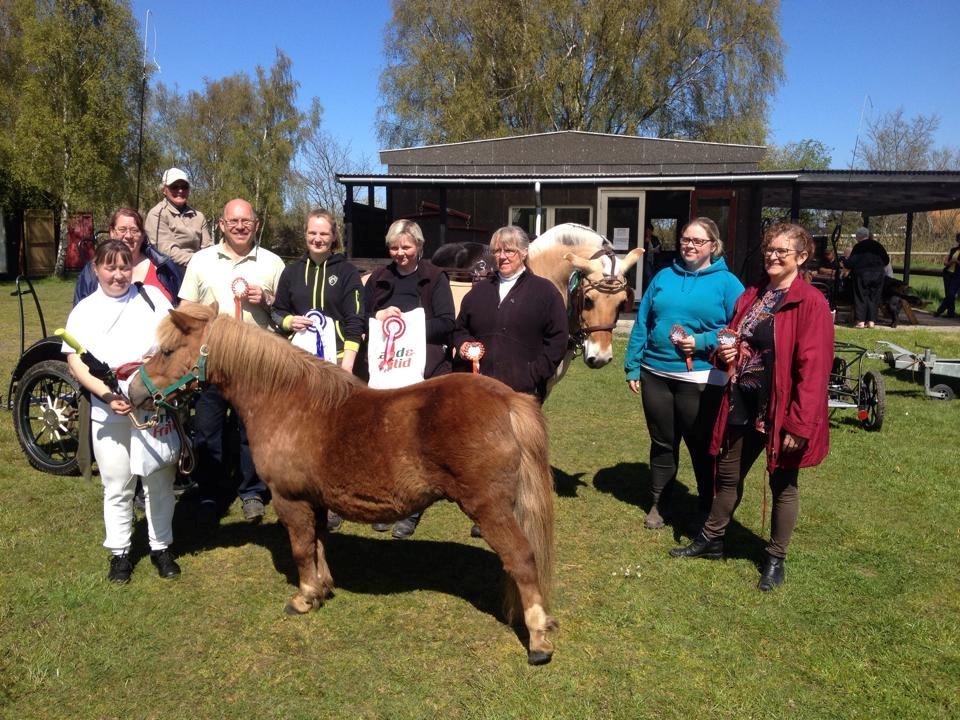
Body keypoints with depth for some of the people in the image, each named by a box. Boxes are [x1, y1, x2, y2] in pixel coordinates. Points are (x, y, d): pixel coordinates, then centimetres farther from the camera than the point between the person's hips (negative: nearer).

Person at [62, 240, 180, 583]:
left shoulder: (152, 297, 7)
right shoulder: (85, 310, 5)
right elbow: (75, 360, -2)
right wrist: (107, 394, -16)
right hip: (109, 413, 0)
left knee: (159, 481, 9)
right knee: (117, 486, 9)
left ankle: (161, 547, 24)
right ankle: (119, 553, 24)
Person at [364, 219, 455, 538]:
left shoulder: (435, 278, 2)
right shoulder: (379, 279, 11)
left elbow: (446, 323, -5)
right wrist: (378, 317, -9)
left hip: (423, 371, -3)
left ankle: (410, 511, 12)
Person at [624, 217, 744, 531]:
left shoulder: (726, 283, -2)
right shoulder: (664, 277, 9)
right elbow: (641, 324, 10)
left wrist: (701, 342, -19)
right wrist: (633, 366, 6)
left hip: (701, 379, -4)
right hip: (655, 374, 4)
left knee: (702, 447, 9)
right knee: (662, 443, 16)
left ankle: (708, 510, 28)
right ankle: (659, 504, 32)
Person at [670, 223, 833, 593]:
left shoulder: (810, 302, -14)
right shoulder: (751, 296, 8)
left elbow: (813, 368, -19)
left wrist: (799, 423, -21)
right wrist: (726, 351, -3)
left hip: (780, 410, -6)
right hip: (743, 404, 6)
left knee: (782, 483, 11)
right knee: (728, 476, 18)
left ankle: (775, 558, 28)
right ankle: (711, 538, 36)